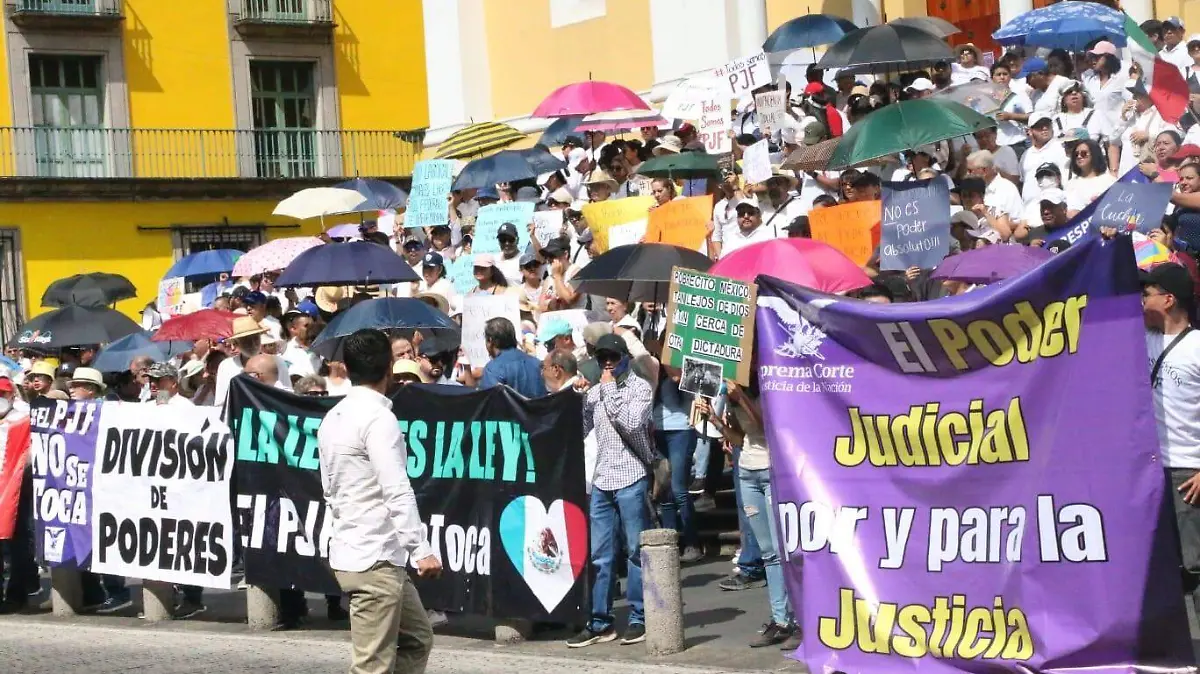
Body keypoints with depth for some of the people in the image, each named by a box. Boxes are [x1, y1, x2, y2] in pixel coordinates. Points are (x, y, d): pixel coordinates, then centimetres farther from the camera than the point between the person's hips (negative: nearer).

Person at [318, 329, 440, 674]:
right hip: (375, 560, -10)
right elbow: (397, 491, -22)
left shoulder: (333, 418, 14)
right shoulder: (379, 418, -14)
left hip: (349, 552, 10)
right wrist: (421, 550, -24)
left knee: (417, 638, 18)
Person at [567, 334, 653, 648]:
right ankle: (600, 622, 10)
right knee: (600, 555, 6)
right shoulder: (595, 392, 15)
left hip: (632, 480, -5)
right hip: (601, 481, 5)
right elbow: (580, 431, 12)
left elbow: (631, 424, -15)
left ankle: (639, 619, 7)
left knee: (636, 551, 0)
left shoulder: (640, 388, -1)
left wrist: (610, 389, -9)